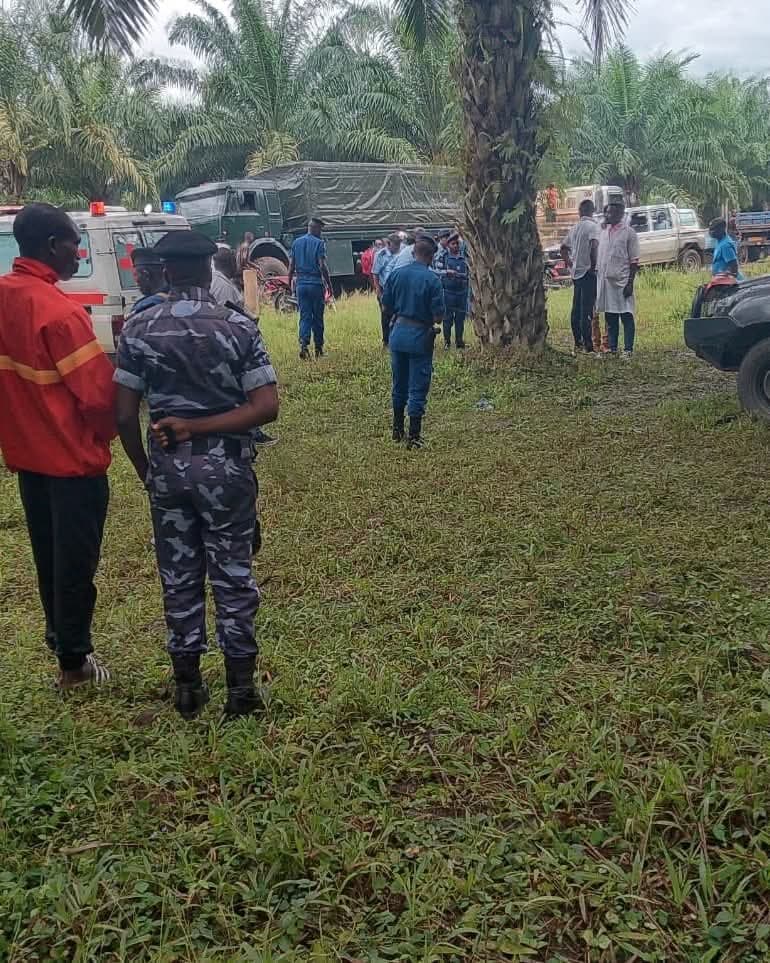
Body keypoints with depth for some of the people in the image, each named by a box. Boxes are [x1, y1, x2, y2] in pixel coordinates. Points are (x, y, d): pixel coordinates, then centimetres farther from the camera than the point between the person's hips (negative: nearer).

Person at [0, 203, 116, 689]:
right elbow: (98, 392, -21)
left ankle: (62, 641, 35)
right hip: (73, 456, -8)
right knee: (75, 561, 6)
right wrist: (106, 434, -2)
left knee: (48, 557, 20)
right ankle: (75, 662, 19)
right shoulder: (58, 310, -23)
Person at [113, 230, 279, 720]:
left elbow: (125, 415, -3)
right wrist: (200, 427, -11)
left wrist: (144, 468, 10)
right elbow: (266, 407, -13)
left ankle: (188, 688, 24)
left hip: (167, 465, 2)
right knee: (233, 576, 9)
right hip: (225, 467, -2)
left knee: (179, 577, 14)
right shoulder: (239, 326, -7)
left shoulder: (139, 328, -3)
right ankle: (241, 690, 17)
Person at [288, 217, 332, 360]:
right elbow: (322, 266, -12)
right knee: (317, 317, 6)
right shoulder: (319, 243, -6)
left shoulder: (296, 242, 9)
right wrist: (329, 284, -5)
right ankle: (318, 347, 13)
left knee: (304, 316, 4)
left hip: (301, 284, 4)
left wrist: (290, 282, 17)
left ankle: (303, 343, -15)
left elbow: (291, 265, 8)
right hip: (316, 284, -4)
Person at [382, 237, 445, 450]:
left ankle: (397, 430, 29)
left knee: (399, 385, 18)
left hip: (399, 333, 5)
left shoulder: (396, 274, 0)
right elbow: (439, 316, -15)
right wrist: (432, 320, 6)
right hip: (420, 336, -5)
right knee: (418, 389, 2)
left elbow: (386, 303, 7)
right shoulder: (432, 280, -14)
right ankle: (414, 436, 3)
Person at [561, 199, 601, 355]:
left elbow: (563, 247, 21)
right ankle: (588, 345, -10)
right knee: (587, 310, -8)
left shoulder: (574, 228, 12)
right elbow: (594, 244, -26)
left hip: (576, 272, 7)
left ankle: (578, 343, 17)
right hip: (588, 272, -7)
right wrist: (594, 265, -17)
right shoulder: (594, 227, -9)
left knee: (576, 308, 11)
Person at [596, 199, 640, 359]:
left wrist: (630, 283, -14)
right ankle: (612, 348, 17)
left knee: (626, 316, -2)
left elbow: (634, 261, -7)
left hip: (622, 281, -6)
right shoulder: (605, 232, 13)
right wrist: (598, 277, 11)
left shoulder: (629, 233, -5)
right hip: (605, 280, 6)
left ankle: (628, 349, 1)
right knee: (609, 317, 9)